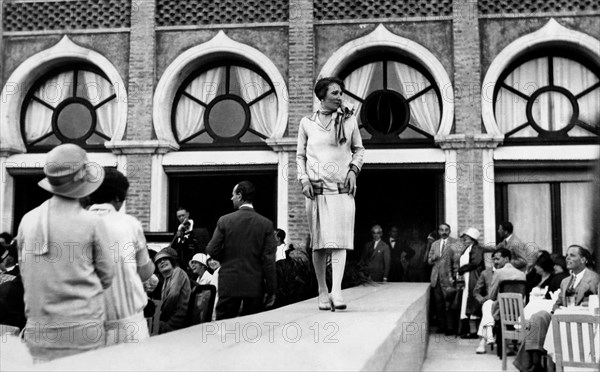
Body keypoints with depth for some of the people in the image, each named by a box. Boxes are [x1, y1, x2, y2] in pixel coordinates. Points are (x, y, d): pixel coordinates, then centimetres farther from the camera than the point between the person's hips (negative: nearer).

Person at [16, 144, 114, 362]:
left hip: (38, 331, 4)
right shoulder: (92, 223, -10)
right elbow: (107, 276, -2)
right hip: (82, 329, -3)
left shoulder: (28, 220, 0)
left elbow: (25, 275, 8)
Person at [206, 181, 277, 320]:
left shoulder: (224, 220, -5)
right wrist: (271, 291, 0)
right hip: (255, 286, 1)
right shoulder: (266, 224, -3)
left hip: (229, 285, -1)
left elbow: (212, 251, -4)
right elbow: (269, 260, -5)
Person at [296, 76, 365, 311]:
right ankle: (322, 292, 12)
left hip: (342, 188, 0)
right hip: (315, 188, 0)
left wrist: (353, 170, 0)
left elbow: (359, 149, 16)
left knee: (339, 241, -11)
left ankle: (336, 291, -18)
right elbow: (300, 155, 12)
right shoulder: (307, 123, 6)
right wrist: (304, 180, -1)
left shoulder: (349, 120, 6)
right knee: (318, 244, 3)